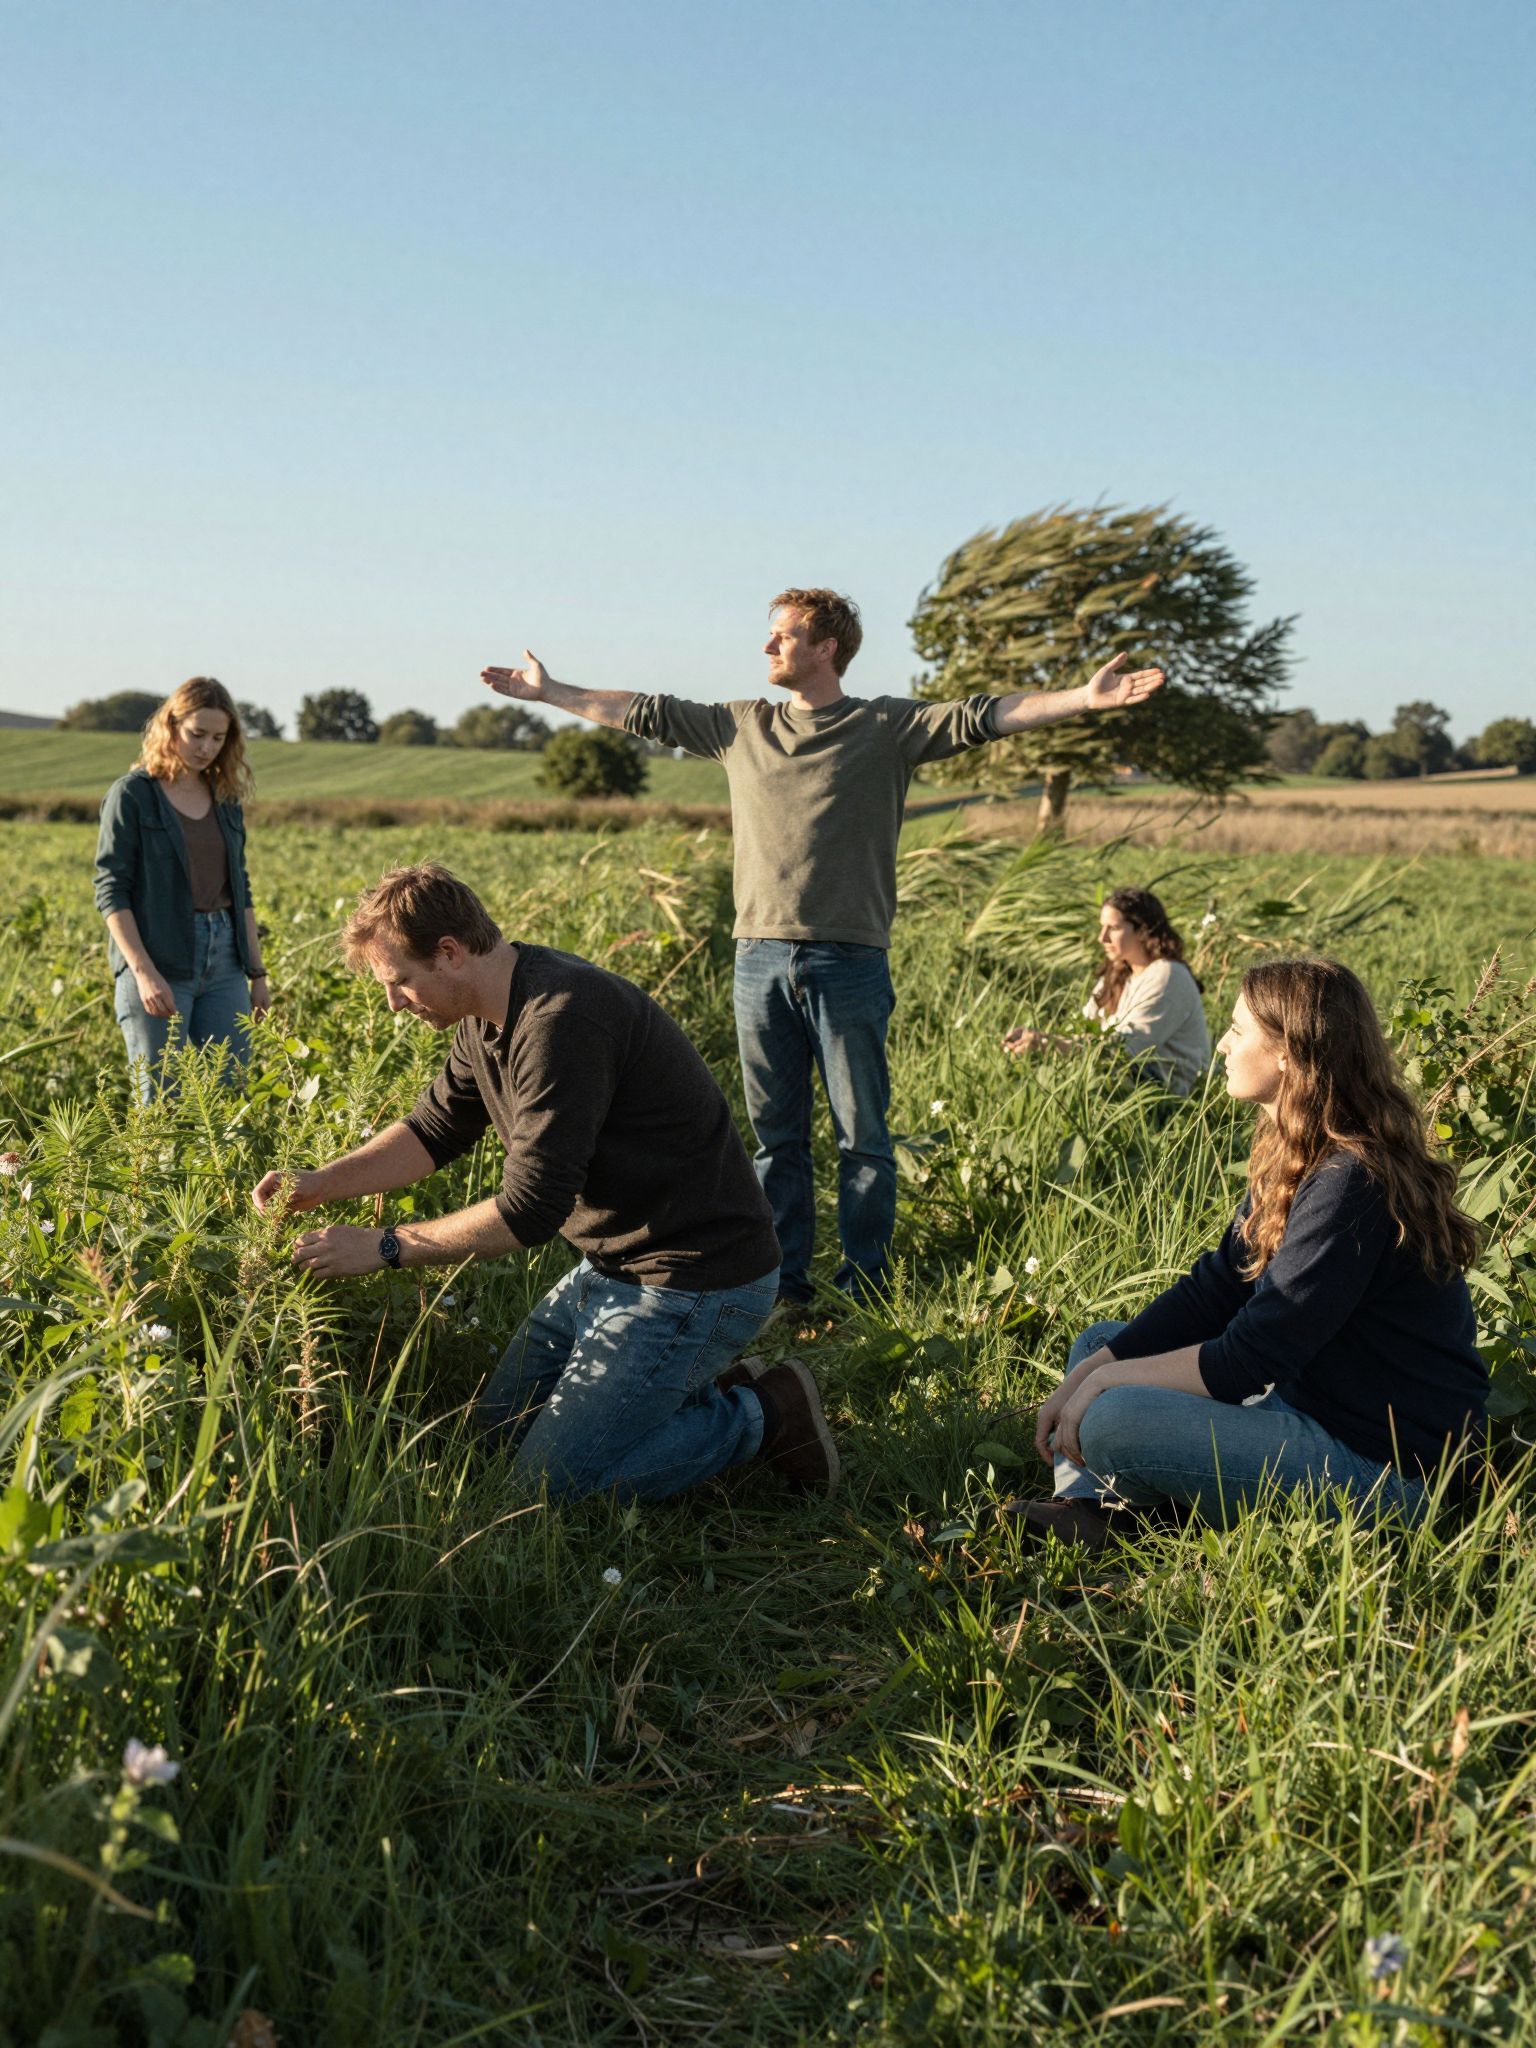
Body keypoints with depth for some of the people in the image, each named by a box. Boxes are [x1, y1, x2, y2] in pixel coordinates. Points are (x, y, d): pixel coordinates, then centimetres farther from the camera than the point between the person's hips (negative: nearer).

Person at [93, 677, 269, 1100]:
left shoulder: (226, 798, 13)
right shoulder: (132, 795, -3)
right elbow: (110, 890, -8)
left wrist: (258, 973, 14)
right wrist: (144, 971, -18)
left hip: (224, 962, 5)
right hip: (159, 965, -5)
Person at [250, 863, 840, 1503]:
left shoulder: (561, 1019, -28)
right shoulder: (488, 1014, 4)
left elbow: (531, 1209, -28)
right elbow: (435, 1129, 16)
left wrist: (384, 1247, -20)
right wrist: (321, 1183, 2)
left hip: (692, 1282, -10)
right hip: (612, 1265, 10)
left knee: (550, 1480, -8)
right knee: (498, 1424, 16)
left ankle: (761, 1415, 3)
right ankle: (705, 1394, 18)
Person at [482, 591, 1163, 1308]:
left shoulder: (886, 726, 2)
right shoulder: (740, 725, 14)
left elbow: (982, 717, -7)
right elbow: (645, 713, 21)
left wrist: (1084, 698, -18)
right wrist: (548, 691, 24)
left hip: (849, 961, -4)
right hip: (759, 959, 4)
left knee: (861, 1136, 2)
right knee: (775, 1135, 10)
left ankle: (865, 1291, 11)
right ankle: (782, 1282, 19)